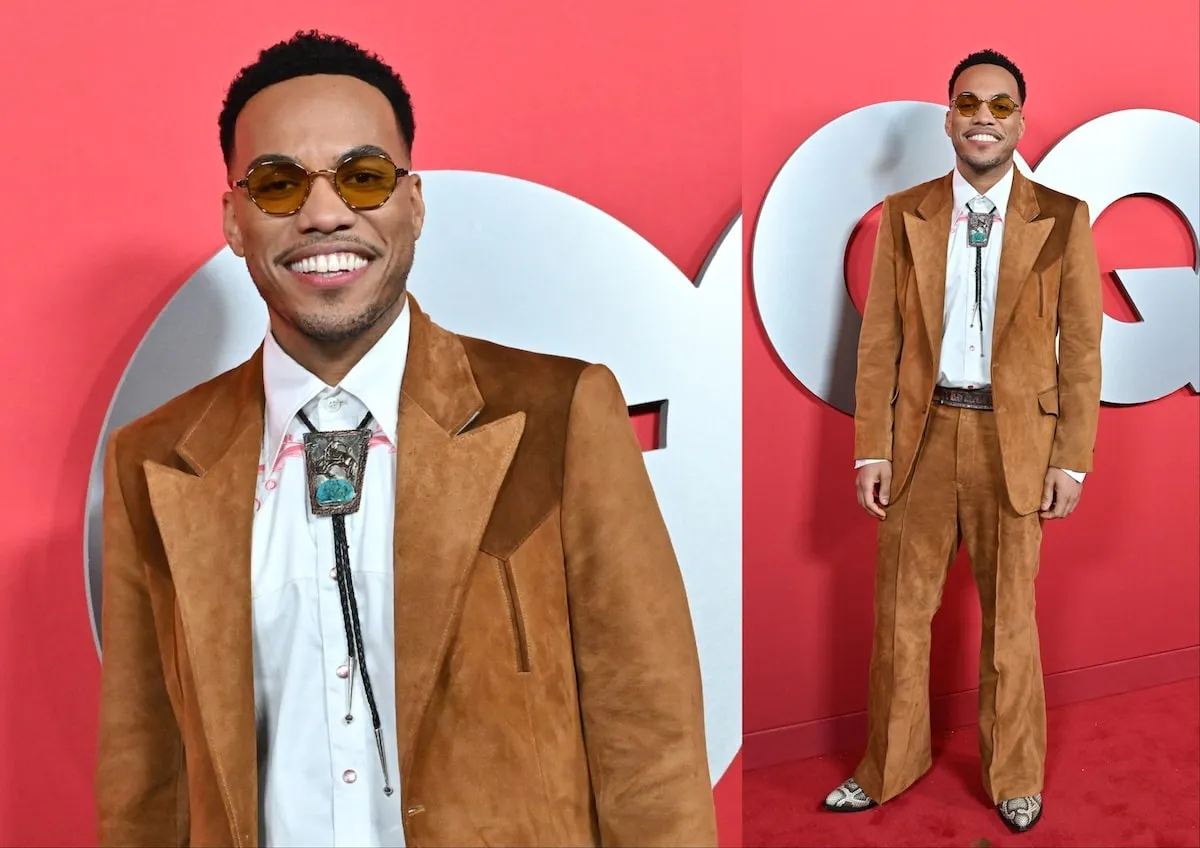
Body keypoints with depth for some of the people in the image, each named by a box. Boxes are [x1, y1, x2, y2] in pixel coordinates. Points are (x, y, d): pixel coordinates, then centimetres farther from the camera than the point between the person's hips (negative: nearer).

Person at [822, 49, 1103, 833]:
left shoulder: (1063, 220, -1)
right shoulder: (903, 215, 2)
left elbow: (1081, 349, -1)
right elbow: (879, 341, 1)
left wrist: (1071, 461, -4)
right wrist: (872, 450, -2)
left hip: (1015, 439, -1)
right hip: (922, 433, 2)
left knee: (1010, 617, 11)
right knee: (900, 609, 11)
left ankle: (1016, 779, 31)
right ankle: (890, 767, 30)